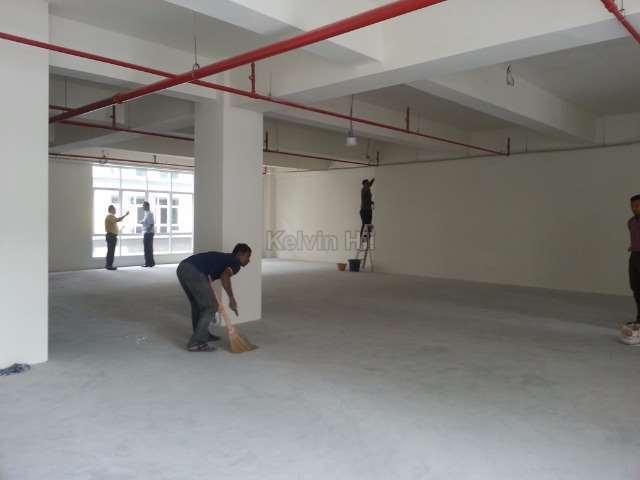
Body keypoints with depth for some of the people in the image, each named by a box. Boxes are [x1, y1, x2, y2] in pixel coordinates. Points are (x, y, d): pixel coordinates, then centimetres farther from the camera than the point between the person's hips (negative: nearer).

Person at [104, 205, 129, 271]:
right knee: (111, 251, -10)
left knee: (110, 251, 13)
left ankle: (108, 265, 17)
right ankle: (109, 265, -9)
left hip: (112, 236, 11)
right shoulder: (110, 216, -12)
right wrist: (125, 215, -25)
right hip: (111, 235, -11)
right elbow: (118, 220, -29)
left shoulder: (111, 216, 21)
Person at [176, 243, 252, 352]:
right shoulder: (236, 263, 6)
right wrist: (232, 298, -9)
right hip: (194, 272, -9)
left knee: (197, 303, 26)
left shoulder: (223, 258, 32)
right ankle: (196, 343, 2)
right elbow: (225, 276, -16)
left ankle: (202, 334, 41)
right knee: (210, 307, 2)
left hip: (182, 267, 9)